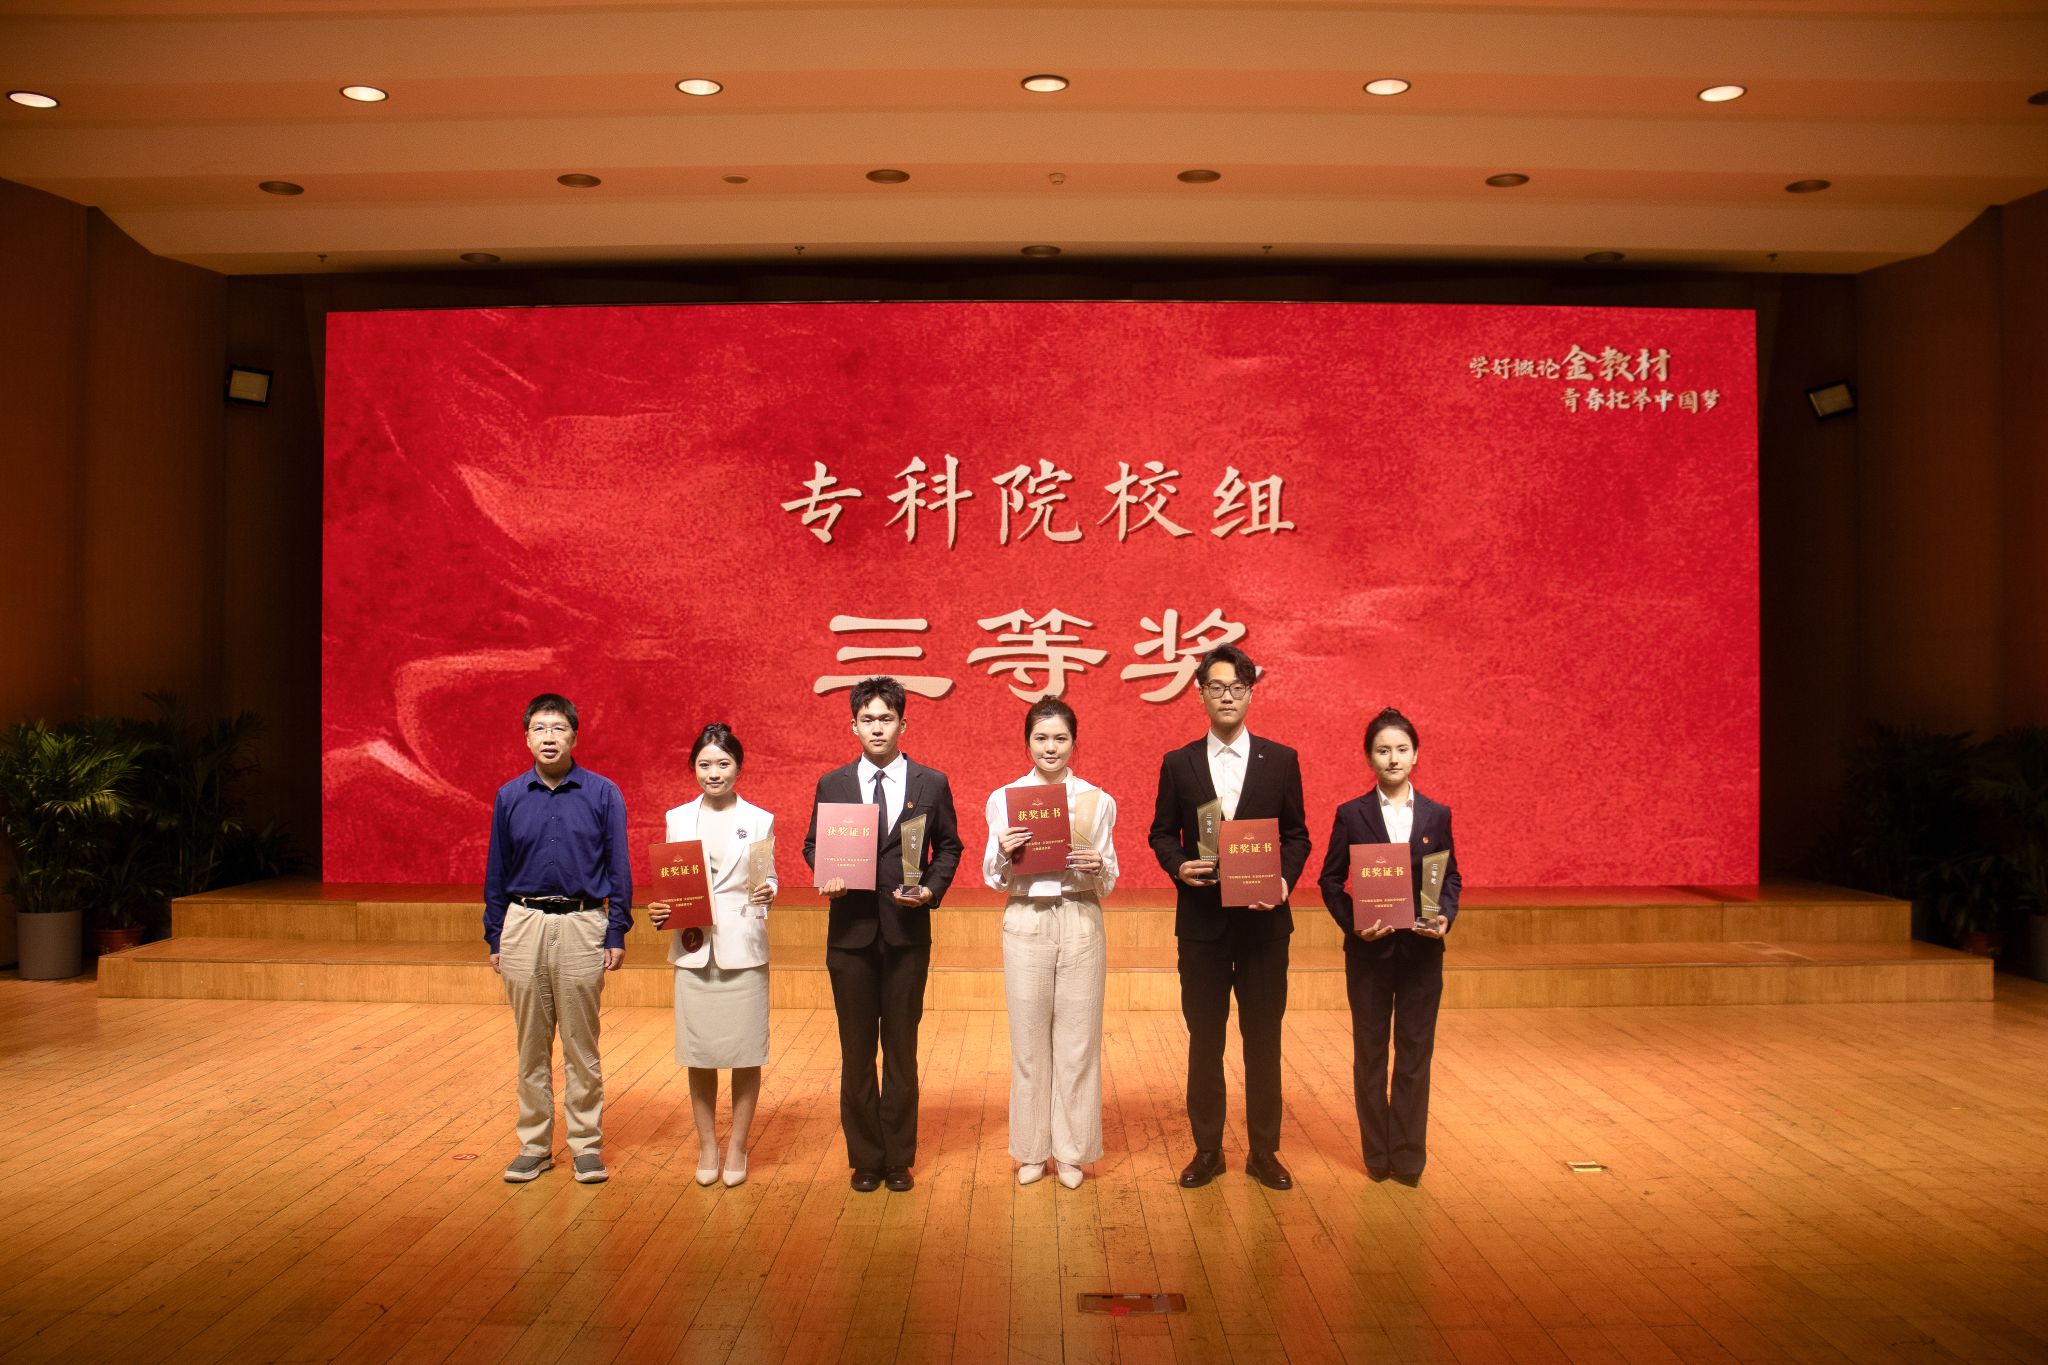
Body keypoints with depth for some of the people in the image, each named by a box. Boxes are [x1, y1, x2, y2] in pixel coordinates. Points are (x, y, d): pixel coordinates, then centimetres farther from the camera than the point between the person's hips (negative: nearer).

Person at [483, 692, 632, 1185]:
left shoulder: (602, 794, -1)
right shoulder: (509, 797, 5)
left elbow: (618, 868, 1)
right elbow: (496, 872, 10)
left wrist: (617, 935, -4)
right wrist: (494, 938, 8)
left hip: (582, 926, -2)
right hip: (523, 926, 2)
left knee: (581, 1045, 4)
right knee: (531, 1045, 10)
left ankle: (587, 1144, 14)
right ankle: (534, 1144, 20)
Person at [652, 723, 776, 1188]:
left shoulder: (759, 820, 4)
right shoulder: (678, 819, 8)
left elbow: (769, 878, 5)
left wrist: (767, 893, -16)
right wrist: (658, 911, -7)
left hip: (743, 948, -1)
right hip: (693, 949, 2)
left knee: (745, 1052, 2)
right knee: (699, 1052, 6)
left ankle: (737, 1147, 16)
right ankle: (707, 1145, 21)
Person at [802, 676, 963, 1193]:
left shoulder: (932, 784, 3)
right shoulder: (832, 785, 5)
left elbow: (948, 847, 8)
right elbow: (813, 845, 12)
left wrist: (932, 888, -9)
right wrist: (826, 875, -9)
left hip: (907, 932, -1)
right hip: (851, 932, 1)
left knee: (902, 1049, 7)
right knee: (856, 1051, 7)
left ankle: (899, 1159, 17)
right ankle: (865, 1159, 19)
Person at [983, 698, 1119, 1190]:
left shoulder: (1098, 801, 4)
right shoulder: (1004, 799, 3)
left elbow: (1109, 883, 7)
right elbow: (993, 878, 5)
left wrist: (1097, 868, -15)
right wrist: (1003, 852, -16)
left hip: (1081, 922, 0)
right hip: (1025, 922, 0)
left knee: (1078, 1037, 4)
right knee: (1028, 1038, 5)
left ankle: (1071, 1151, 17)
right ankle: (1032, 1149, 19)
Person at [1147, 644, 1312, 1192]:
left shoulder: (1281, 760, 3)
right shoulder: (1178, 764, 3)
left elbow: (1296, 835, 5)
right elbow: (1162, 833, 8)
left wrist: (1286, 880, -12)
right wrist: (1178, 866, -12)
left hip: (1264, 920, 0)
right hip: (1202, 920, 0)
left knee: (1263, 1038, 7)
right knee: (1204, 1038, 8)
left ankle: (1264, 1151, 19)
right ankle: (1207, 1150, 19)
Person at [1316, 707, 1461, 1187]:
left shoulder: (1437, 815, 4)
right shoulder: (1351, 815, -1)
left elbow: (1451, 877, 8)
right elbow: (1331, 880, 0)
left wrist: (1445, 917, -10)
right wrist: (1352, 923, -15)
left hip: (1422, 950, 1)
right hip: (1369, 950, -1)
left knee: (1415, 1052, 5)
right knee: (1370, 1053, 8)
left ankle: (1408, 1156, 15)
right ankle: (1377, 1155, 19)